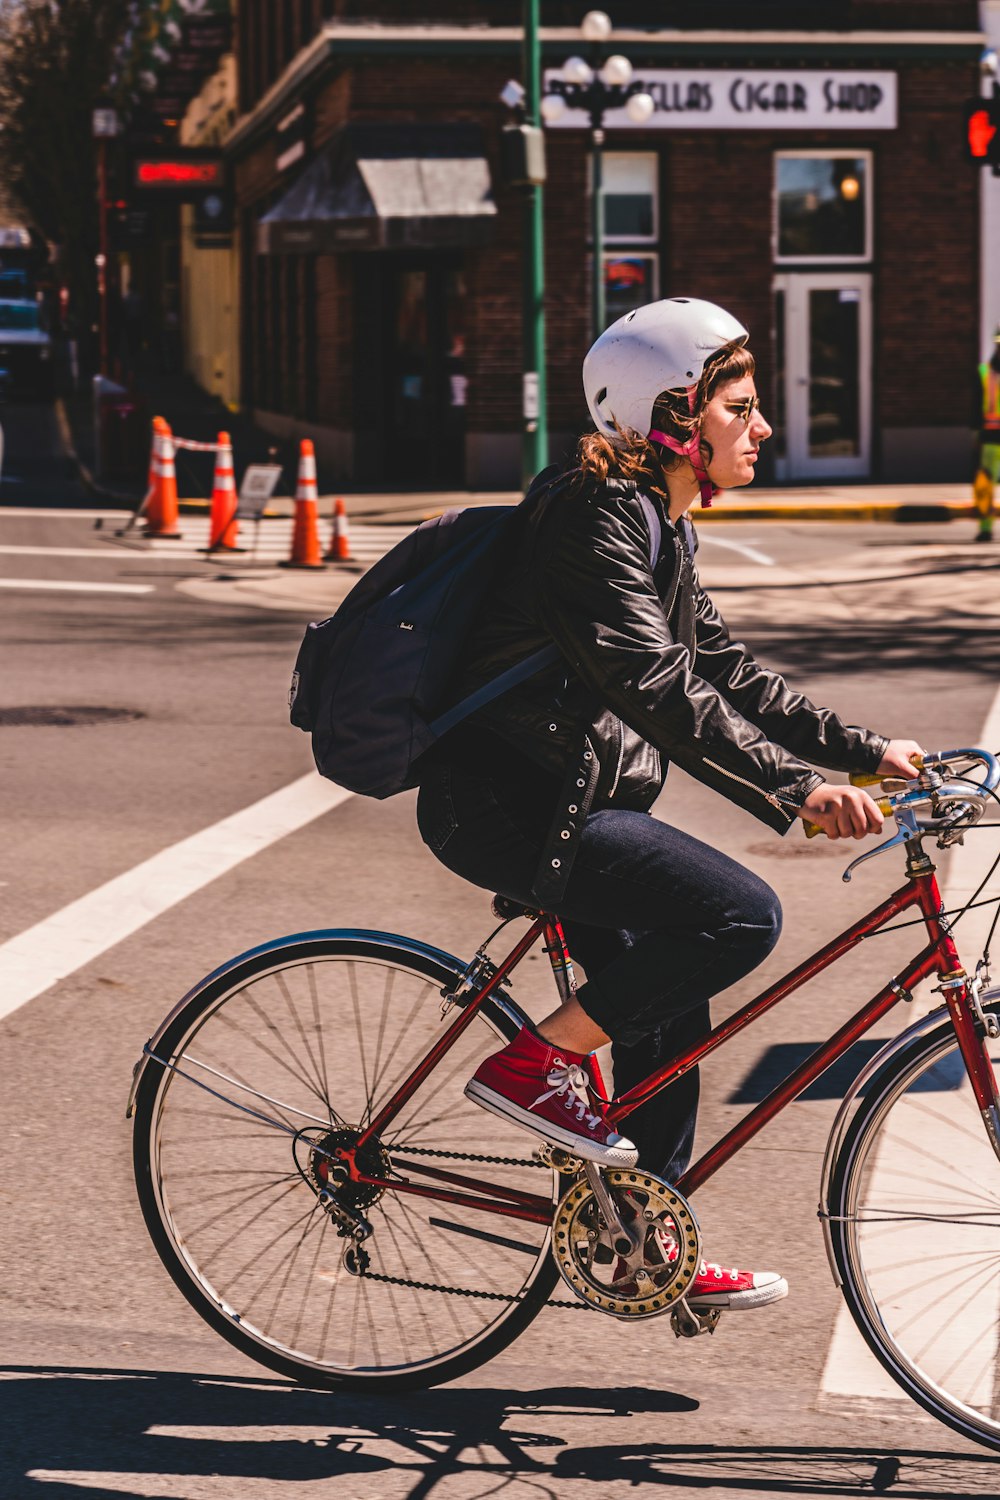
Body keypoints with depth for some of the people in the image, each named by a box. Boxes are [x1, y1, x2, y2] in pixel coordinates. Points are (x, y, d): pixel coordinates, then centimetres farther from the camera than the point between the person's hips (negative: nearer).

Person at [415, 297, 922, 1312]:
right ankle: (535, 1064, -9)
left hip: (569, 801, 10)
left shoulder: (660, 527, 13)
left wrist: (865, 751, 10)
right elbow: (657, 688, -28)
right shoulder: (595, 516, -18)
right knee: (740, 915, -22)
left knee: (667, 1014, 14)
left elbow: (725, 674, 17)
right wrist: (795, 788, -33)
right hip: (508, 806, -10)